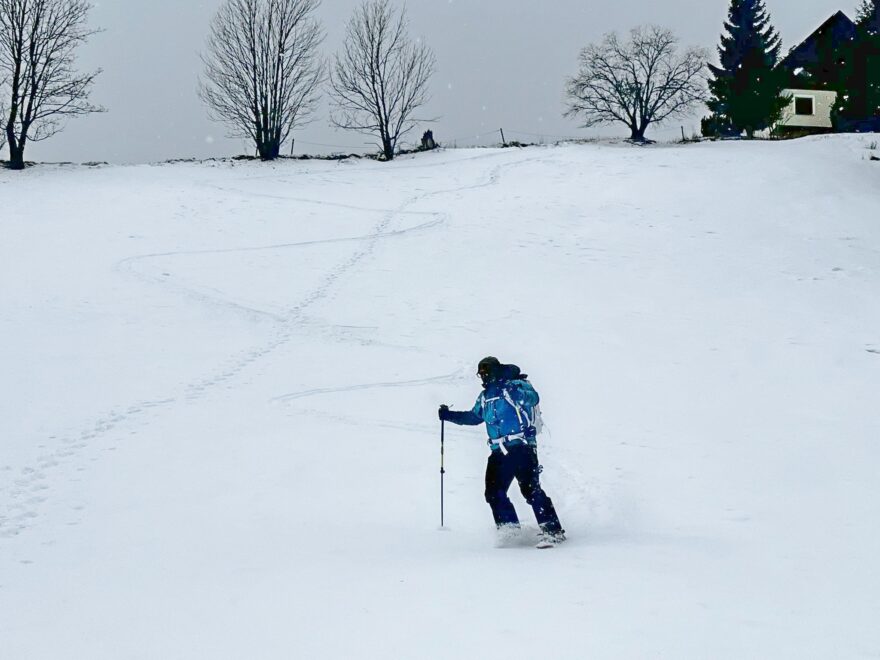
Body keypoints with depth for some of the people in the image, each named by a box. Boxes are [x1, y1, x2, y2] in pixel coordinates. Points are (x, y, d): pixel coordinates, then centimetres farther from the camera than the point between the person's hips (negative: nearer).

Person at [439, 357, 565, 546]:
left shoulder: (515, 385, -2)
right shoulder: (485, 397, 19)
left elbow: (533, 398, -19)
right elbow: (474, 417, 35)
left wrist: (514, 391, -35)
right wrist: (448, 415, 31)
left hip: (521, 446, -8)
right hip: (499, 451, 8)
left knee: (530, 488, -16)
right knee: (494, 492, 0)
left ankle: (553, 531, -16)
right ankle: (509, 527, 13)